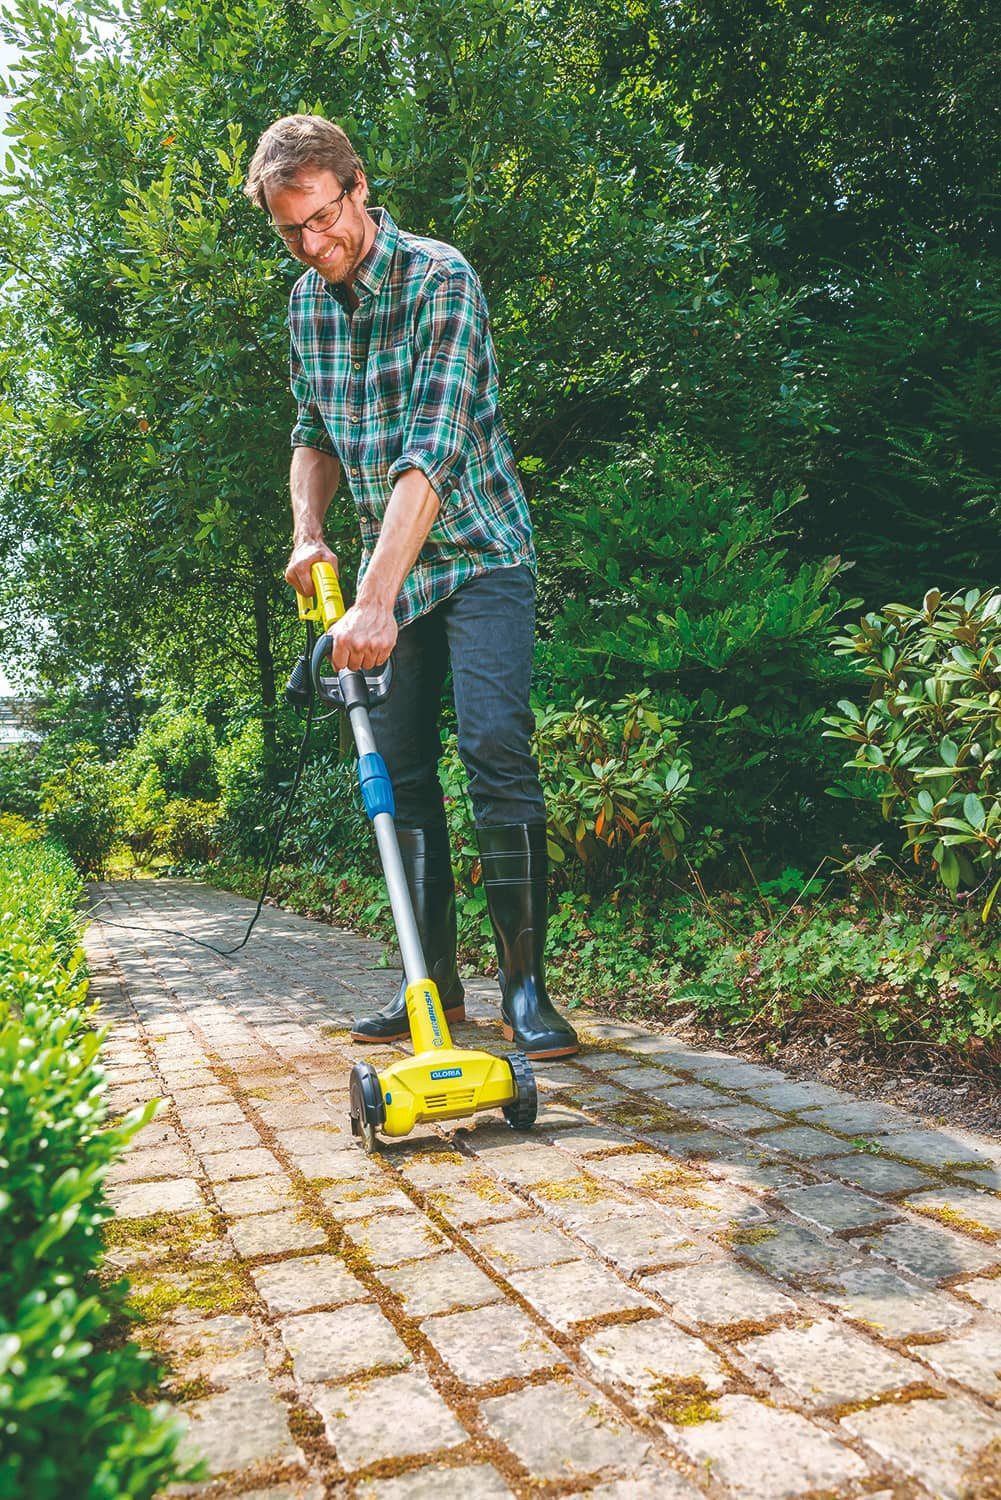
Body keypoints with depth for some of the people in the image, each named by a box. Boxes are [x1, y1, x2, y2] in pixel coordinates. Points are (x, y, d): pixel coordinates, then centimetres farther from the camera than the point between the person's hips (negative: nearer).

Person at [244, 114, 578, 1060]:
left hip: (478, 553, -6)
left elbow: (432, 450, -28)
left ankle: (524, 984, -10)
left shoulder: (440, 279, -16)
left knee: (495, 748, -18)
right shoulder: (307, 302, 7)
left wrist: (375, 601, -36)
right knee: (399, 762, 3)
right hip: (388, 567, 7)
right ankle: (434, 979, 12)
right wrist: (307, 532, 2)